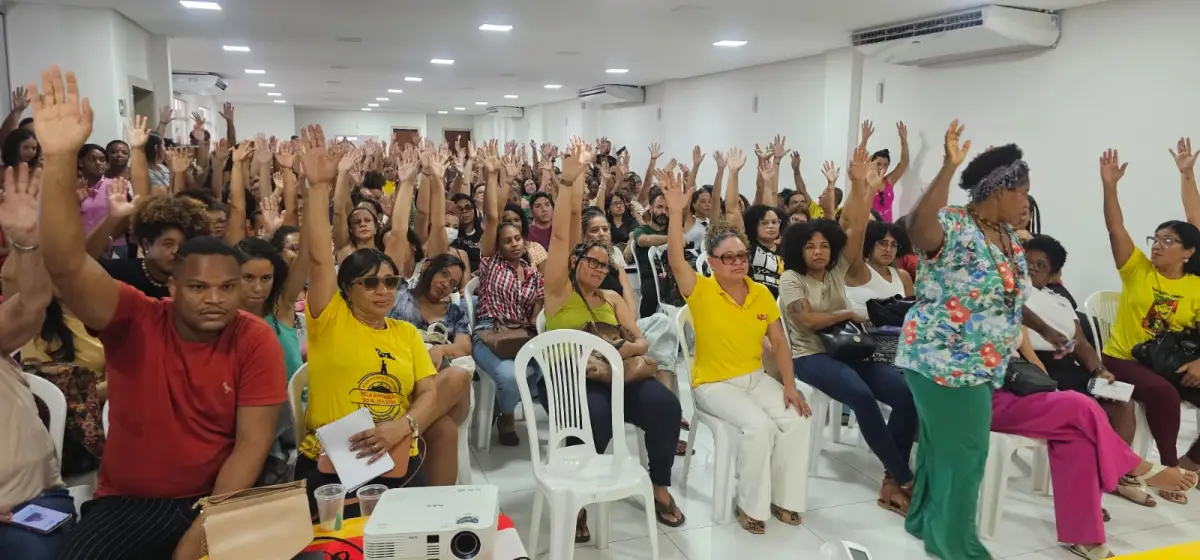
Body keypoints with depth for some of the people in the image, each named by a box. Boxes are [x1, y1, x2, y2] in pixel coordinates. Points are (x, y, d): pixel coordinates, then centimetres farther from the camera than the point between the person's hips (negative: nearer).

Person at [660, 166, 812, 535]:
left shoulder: (762, 294, 2)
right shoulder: (701, 291, -11)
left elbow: (778, 342, 5)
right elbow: (675, 259, -29)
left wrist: (790, 385, -4)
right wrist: (676, 211, -36)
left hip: (757, 379, 5)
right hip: (714, 383, -5)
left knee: (797, 421, -16)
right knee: (760, 426, -27)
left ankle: (783, 497, 4)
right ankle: (750, 504, -6)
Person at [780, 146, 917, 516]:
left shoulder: (838, 269, 10)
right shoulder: (791, 279, -2)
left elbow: (855, 232, -6)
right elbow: (808, 320, -13)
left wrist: (863, 189, -18)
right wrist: (848, 314, -3)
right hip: (810, 355, -5)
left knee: (907, 393, -17)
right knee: (862, 396, -32)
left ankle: (892, 479, -9)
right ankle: (903, 477, -19)